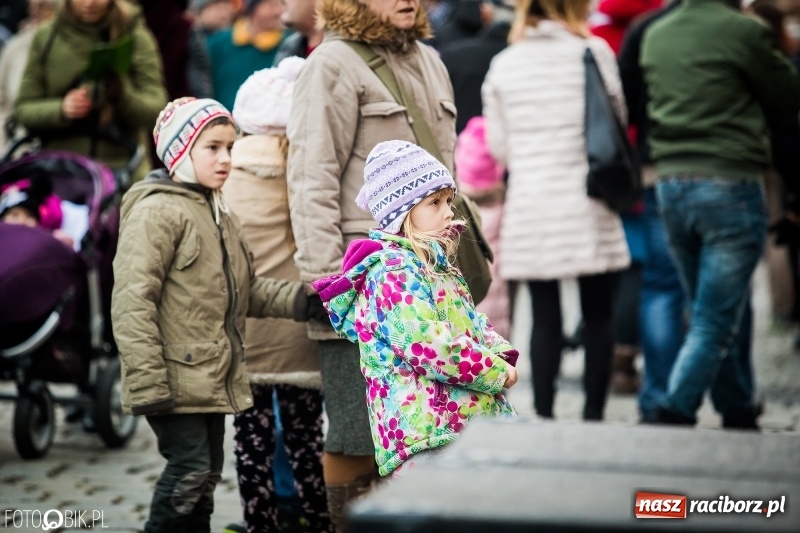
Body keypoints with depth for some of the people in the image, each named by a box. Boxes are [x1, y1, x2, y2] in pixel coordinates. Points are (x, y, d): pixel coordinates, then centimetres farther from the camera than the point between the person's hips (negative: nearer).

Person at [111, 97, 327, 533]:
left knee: (206, 473, 14)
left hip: (213, 378, 9)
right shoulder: (156, 212, -14)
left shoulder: (221, 216, 16)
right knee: (189, 468, -11)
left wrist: (301, 301, 5)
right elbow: (132, 302, -20)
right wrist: (147, 382, -23)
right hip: (176, 378, -9)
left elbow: (246, 289, 21)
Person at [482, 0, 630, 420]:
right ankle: (593, 414, 6)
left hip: (529, 206, 2)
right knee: (597, 315, 7)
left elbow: (499, 146, 7)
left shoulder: (503, 65, 5)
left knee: (545, 318, 5)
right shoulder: (593, 51, -4)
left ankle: (544, 416, 2)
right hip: (586, 205, -2)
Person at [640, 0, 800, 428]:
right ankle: (674, 415, -11)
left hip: (670, 184, 6)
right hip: (729, 186, -6)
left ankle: (740, 414, 24)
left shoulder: (655, 35, 8)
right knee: (715, 322, -2)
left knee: (710, 315, 16)